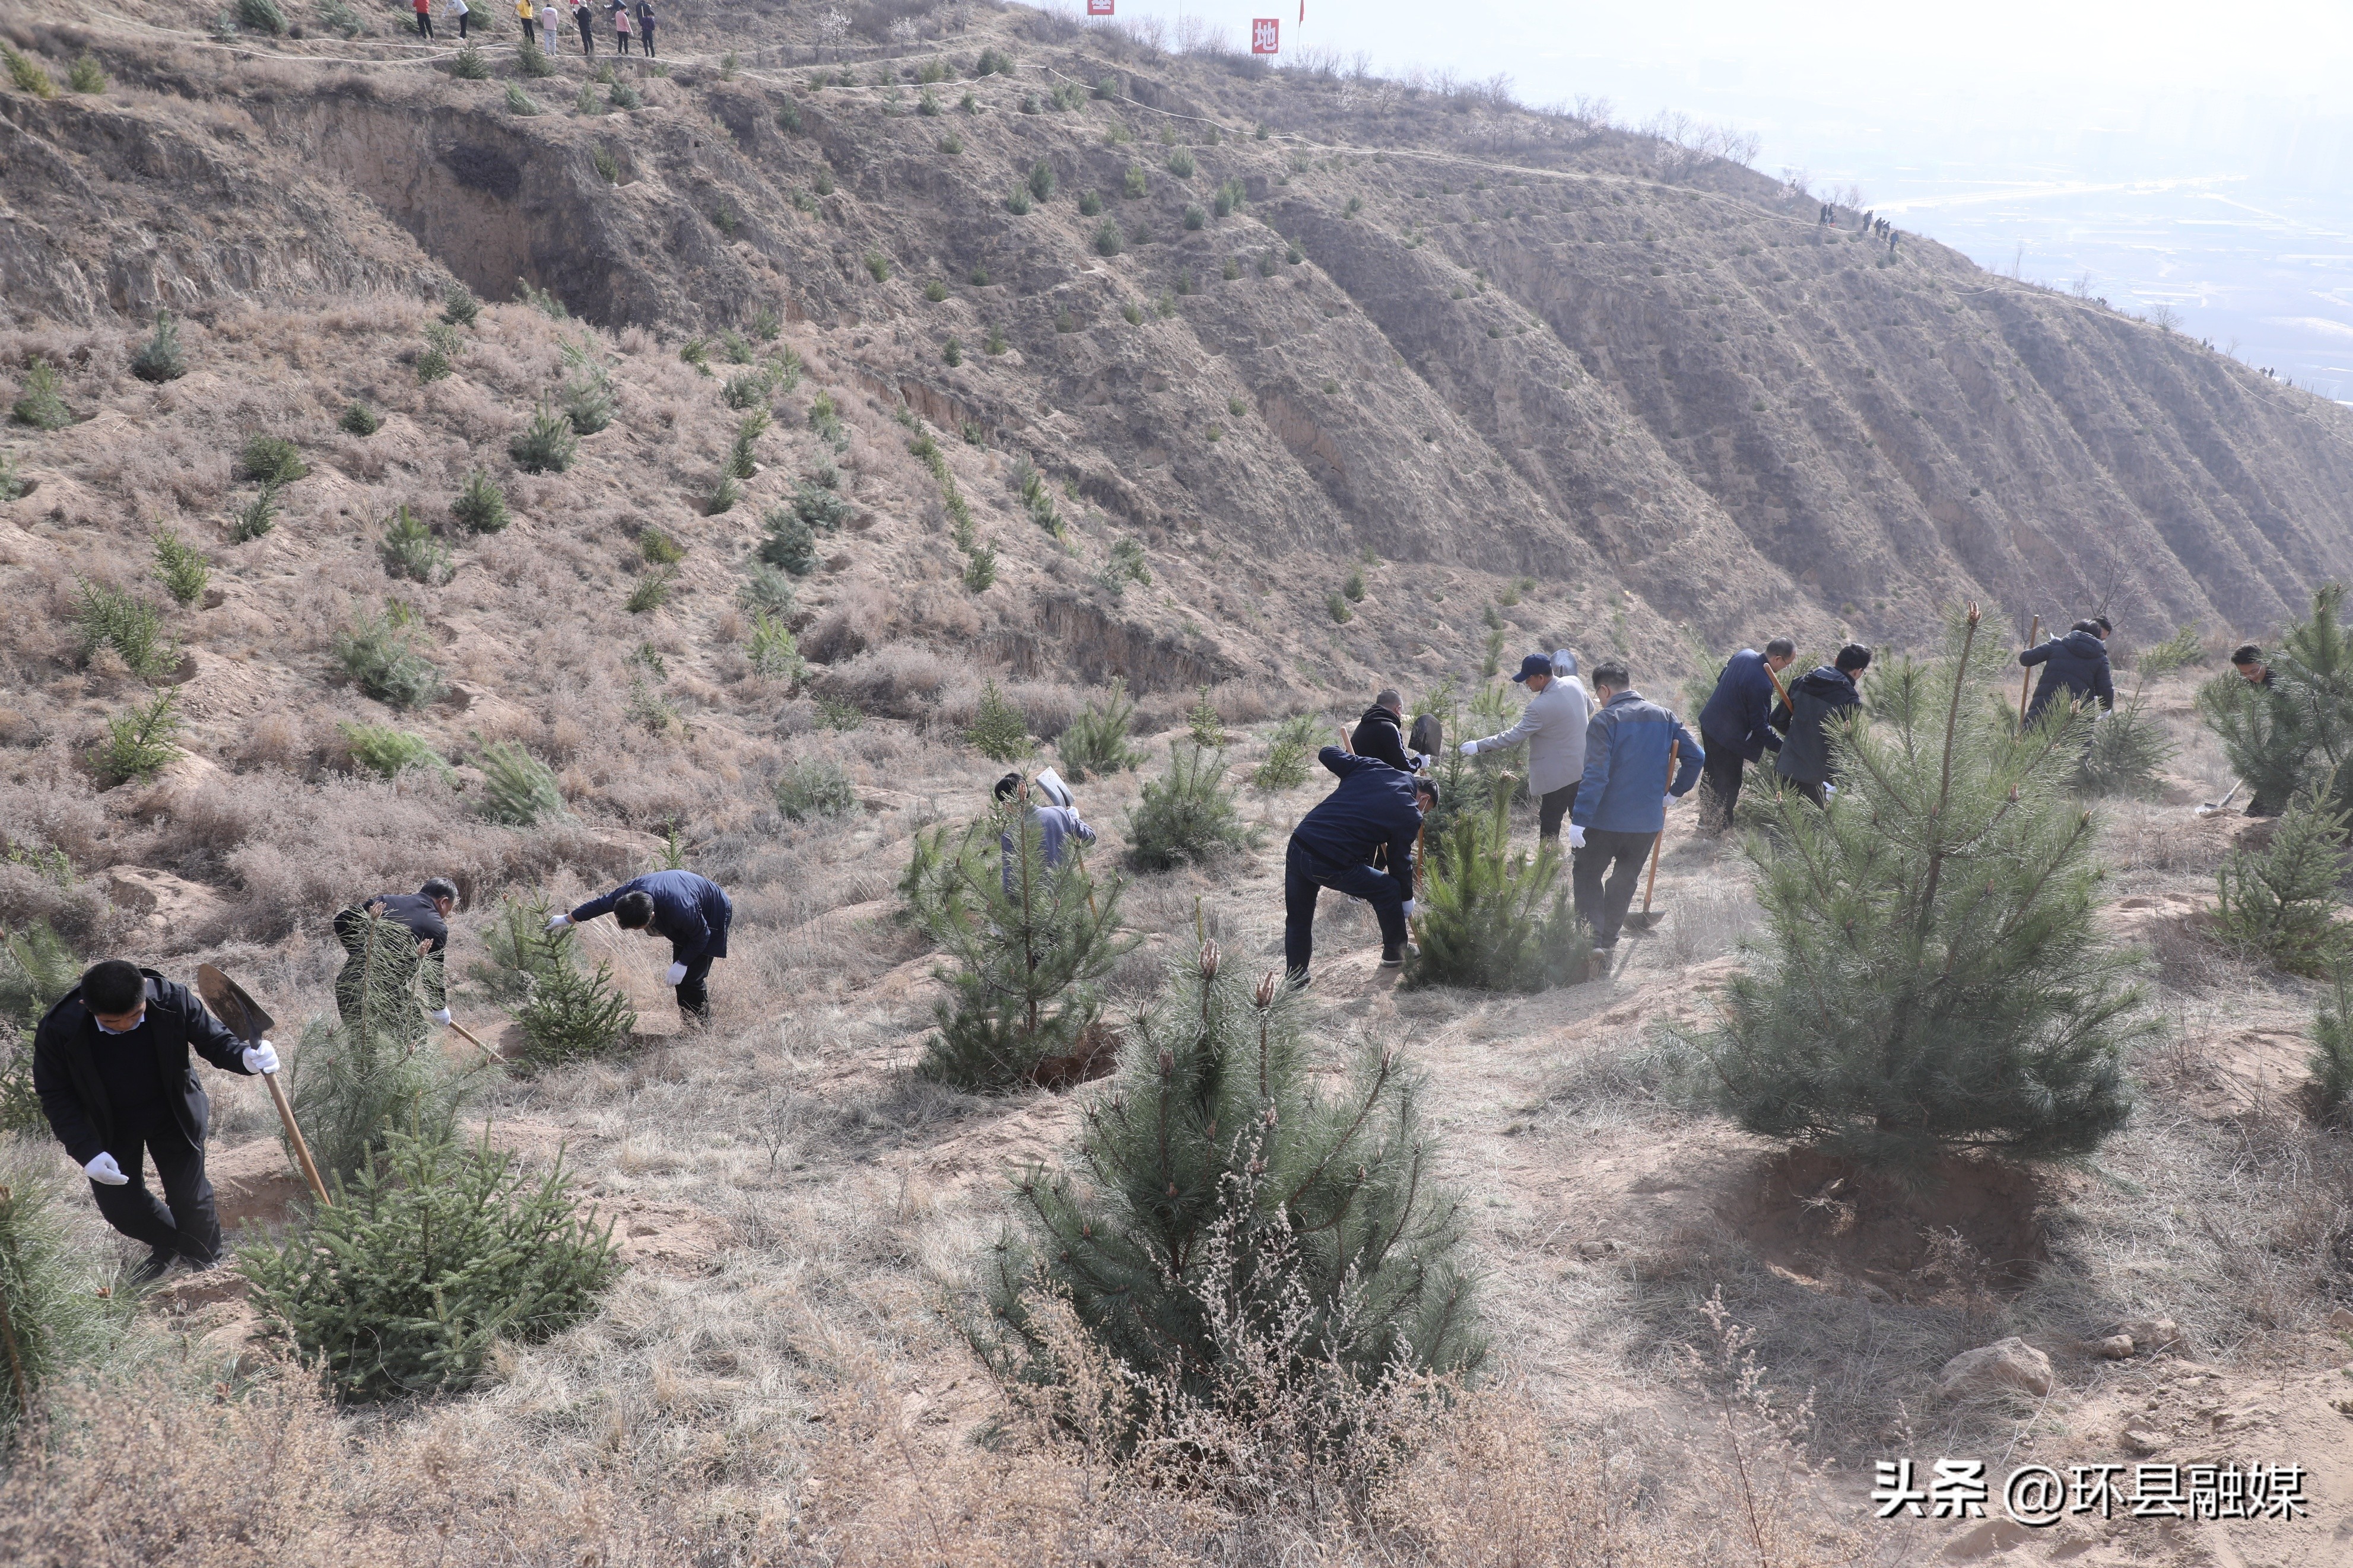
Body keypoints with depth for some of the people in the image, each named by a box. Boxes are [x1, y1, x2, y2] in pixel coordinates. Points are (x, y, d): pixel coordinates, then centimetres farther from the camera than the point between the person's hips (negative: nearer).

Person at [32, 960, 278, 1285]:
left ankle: (207, 1265, 37)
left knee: (190, 1197, 8)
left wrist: (246, 1057, -42)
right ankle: (166, 1245, 44)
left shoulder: (174, 1000, -30)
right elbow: (56, 1097, -17)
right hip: (110, 1126, 1)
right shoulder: (58, 1030, -29)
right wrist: (87, 1152, -26)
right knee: (118, 1204, 11)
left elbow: (214, 1039, -18)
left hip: (173, 1113, -1)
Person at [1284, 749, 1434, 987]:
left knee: (1297, 920, 20)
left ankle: (1295, 984, 25)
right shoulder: (1410, 815, 2)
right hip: (1331, 866, -5)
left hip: (1298, 844, 5)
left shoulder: (1373, 767, 13)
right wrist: (1407, 901, 27)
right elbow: (1400, 863, 10)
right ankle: (1395, 952, 37)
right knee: (1388, 890, 19)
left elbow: (1327, 754, 17)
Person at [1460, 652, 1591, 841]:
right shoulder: (1573, 683, -3)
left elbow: (1514, 736, -23)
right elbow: (1589, 709, 16)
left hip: (1559, 775, -8)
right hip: (1582, 767, 8)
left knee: (1549, 823, 2)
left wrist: (1479, 746, -17)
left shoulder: (1540, 707, -27)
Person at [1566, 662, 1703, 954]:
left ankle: (1594, 937, -5)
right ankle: (1609, 941, 25)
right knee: (1624, 881, 19)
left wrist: (1579, 820, -19)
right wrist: (1674, 793, 12)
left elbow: (1595, 776, -20)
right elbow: (1697, 756, 2)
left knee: (1586, 875, 10)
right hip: (1649, 821, 5)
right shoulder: (1664, 717, 5)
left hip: (1607, 820, -5)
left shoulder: (1604, 721, -13)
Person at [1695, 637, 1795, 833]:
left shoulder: (1744, 654, -5)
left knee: (1712, 773, 23)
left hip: (1709, 722, 9)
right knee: (1729, 782, 9)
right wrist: (1780, 747, -14)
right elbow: (1760, 725, -23)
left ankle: (1706, 819, 37)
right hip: (1729, 736, -9)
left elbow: (1721, 679, 13)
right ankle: (1719, 824, 23)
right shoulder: (1762, 684, -30)